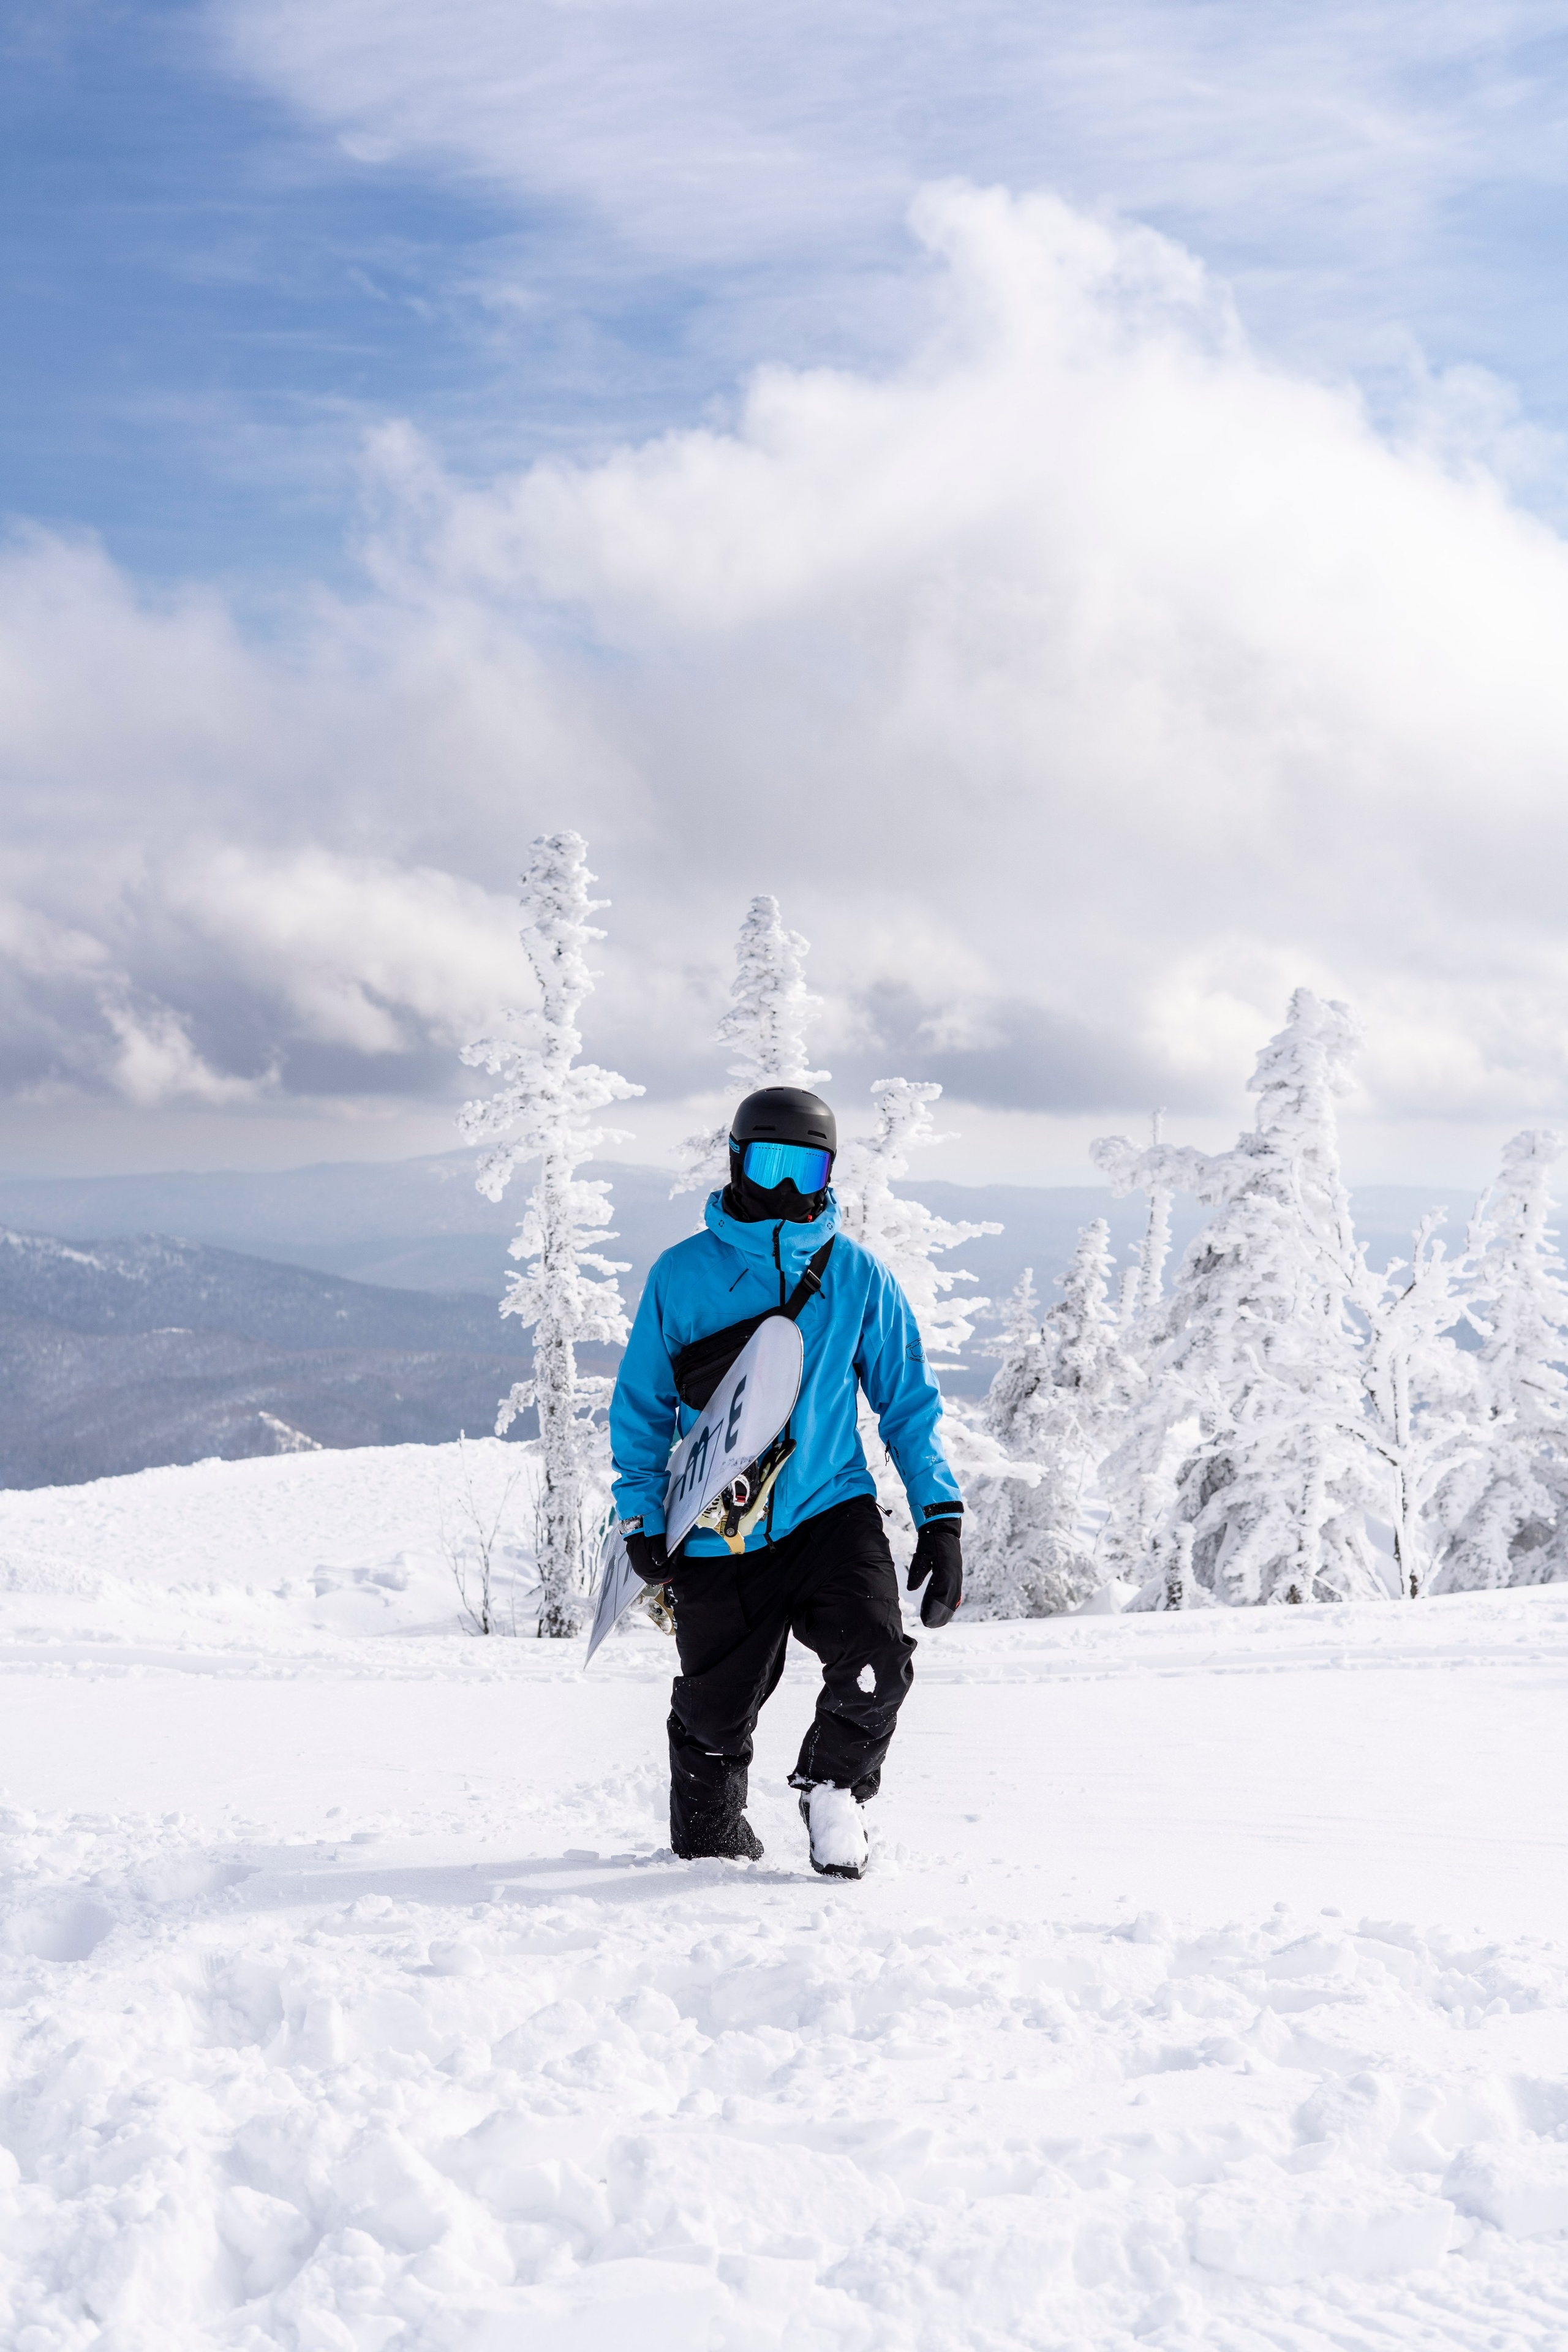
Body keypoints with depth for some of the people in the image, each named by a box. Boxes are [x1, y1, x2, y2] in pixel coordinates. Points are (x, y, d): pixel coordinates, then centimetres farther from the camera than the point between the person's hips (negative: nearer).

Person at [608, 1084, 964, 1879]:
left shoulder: (857, 1275, 3)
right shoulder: (682, 1275, 1)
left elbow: (909, 1401, 8)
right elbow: (640, 1407, 8)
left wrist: (940, 1518, 0)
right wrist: (642, 1521, 1)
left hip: (831, 1508, 0)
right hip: (717, 1536, 0)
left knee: (876, 1664, -20)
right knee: (716, 1709, 6)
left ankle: (834, 1787, 11)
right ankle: (707, 1832, 38)